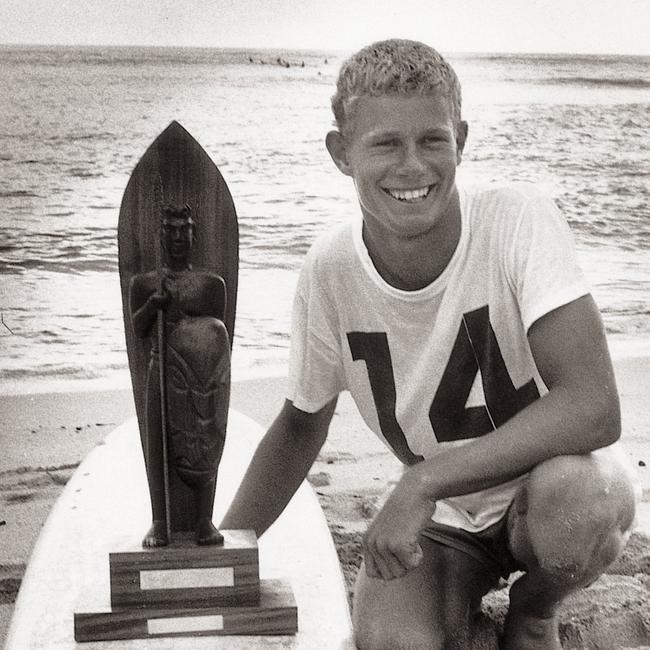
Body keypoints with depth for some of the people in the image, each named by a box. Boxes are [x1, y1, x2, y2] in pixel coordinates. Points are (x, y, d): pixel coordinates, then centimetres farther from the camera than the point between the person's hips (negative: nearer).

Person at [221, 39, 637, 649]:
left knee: (570, 495, -36)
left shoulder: (517, 218, -24)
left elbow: (594, 407, -33)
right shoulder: (330, 269, -14)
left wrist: (424, 480, -36)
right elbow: (302, 425, 3)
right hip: (439, 518, 2)